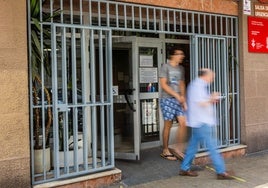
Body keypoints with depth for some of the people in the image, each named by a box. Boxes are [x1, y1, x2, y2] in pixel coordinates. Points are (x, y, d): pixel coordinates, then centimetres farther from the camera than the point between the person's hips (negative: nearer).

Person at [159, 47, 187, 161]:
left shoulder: (181, 68, 15)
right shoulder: (165, 67, -5)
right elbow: (163, 84, -11)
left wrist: (183, 98, 6)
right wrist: (176, 95, -15)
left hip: (178, 100, 6)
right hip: (167, 99, -6)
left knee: (183, 123, -2)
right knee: (168, 125, -1)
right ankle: (165, 151, 12)